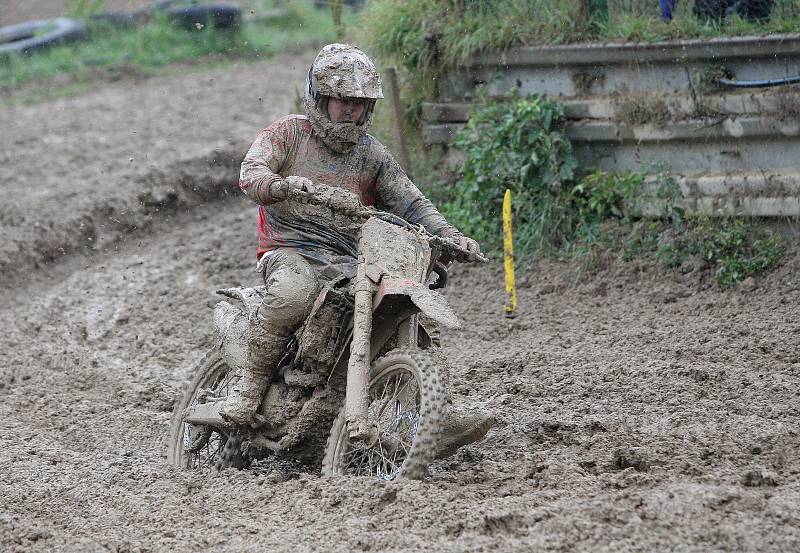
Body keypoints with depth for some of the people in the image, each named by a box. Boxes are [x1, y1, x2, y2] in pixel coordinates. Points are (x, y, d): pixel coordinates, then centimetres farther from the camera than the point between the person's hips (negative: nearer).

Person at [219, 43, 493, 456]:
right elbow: (250, 174, -12)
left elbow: (410, 202, 10)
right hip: (291, 251, -5)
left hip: (350, 260, 5)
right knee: (292, 292, -39)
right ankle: (252, 382, -22)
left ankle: (439, 419, -8)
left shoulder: (373, 155, 16)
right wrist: (285, 184, -36)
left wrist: (450, 237, -8)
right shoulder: (288, 133, 3)